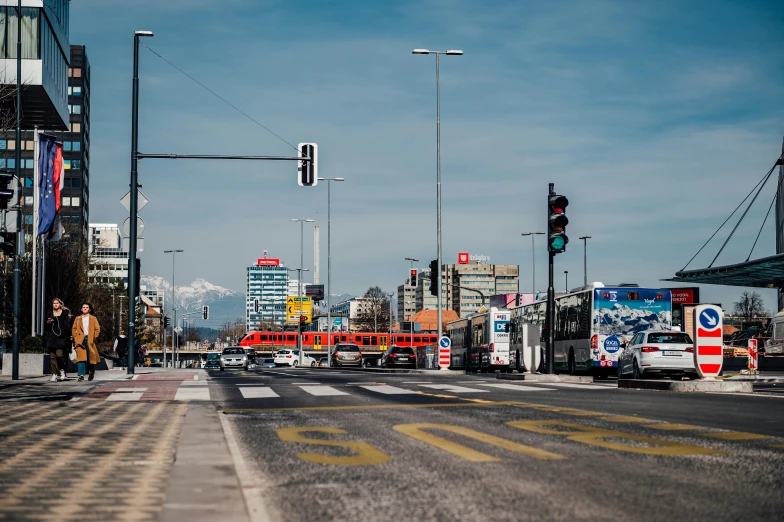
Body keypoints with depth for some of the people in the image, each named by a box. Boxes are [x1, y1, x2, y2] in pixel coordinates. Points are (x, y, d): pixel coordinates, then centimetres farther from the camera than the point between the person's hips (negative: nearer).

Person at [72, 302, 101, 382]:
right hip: (80, 340, 0)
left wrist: (94, 338, -4)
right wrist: (76, 338, 0)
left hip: (90, 340, 0)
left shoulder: (93, 318, 10)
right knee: (81, 357, -11)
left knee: (91, 357, 1)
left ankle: (91, 372, 23)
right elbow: (73, 329, 13)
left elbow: (97, 329, 6)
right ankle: (81, 375, -14)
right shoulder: (77, 319, 14)